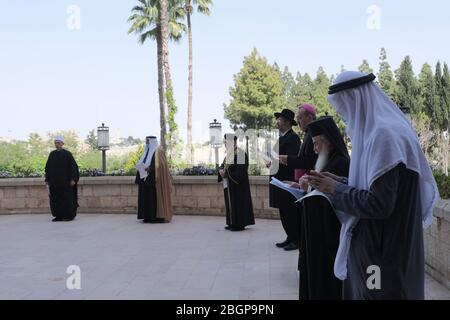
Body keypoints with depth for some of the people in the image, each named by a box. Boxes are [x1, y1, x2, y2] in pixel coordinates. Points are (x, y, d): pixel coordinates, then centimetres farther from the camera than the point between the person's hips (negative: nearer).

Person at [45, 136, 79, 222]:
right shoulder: (52, 154, 9)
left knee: (67, 198, -1)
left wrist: (73, 179, -12)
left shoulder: (67, 154, -4)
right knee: (55, 199, 5)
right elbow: (47, 167, 12)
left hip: (65, 181, -5)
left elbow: (73, 166, -6)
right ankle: (59, 215, 13)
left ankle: (69, 215, 7)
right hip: (54, 181, 5)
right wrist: (47, 179, 6)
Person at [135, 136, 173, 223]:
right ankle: (148, 216, 9)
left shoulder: (158, 151, -6)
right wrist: (141, 167, 1)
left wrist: (150, 168, -25)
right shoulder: (147, 152, 20)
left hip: (154, 179, -9)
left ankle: (158, 217, -6)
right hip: (145, 178, 9)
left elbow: (160, 164, -16)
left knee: (155, 198, -9)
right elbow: (142, 163, 22)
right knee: (146, 197, 6)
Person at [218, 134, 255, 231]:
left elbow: (240, 168, -21)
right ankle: (232, 223, 17)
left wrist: (227, 170, -22)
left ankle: (239, 224, -2)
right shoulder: (229, 154, 15)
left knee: (237, 202, -7)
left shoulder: (240, 153, -13)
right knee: (231, 202, 11)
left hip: (238, 183, -9)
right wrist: (221, 170, -10)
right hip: (230, 183, 9)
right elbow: (223, 165, 13)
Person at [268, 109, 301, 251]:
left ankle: (296, 240, 2)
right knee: (284, 211, 12)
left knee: (291, 211, -5)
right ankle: (290, 238, 20)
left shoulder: (293, 138, -10)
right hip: (279, 179, 9)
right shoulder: (281, 138, 18)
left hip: (288, 180, -9)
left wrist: (276, 161, -25)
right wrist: (272, 163, 3)